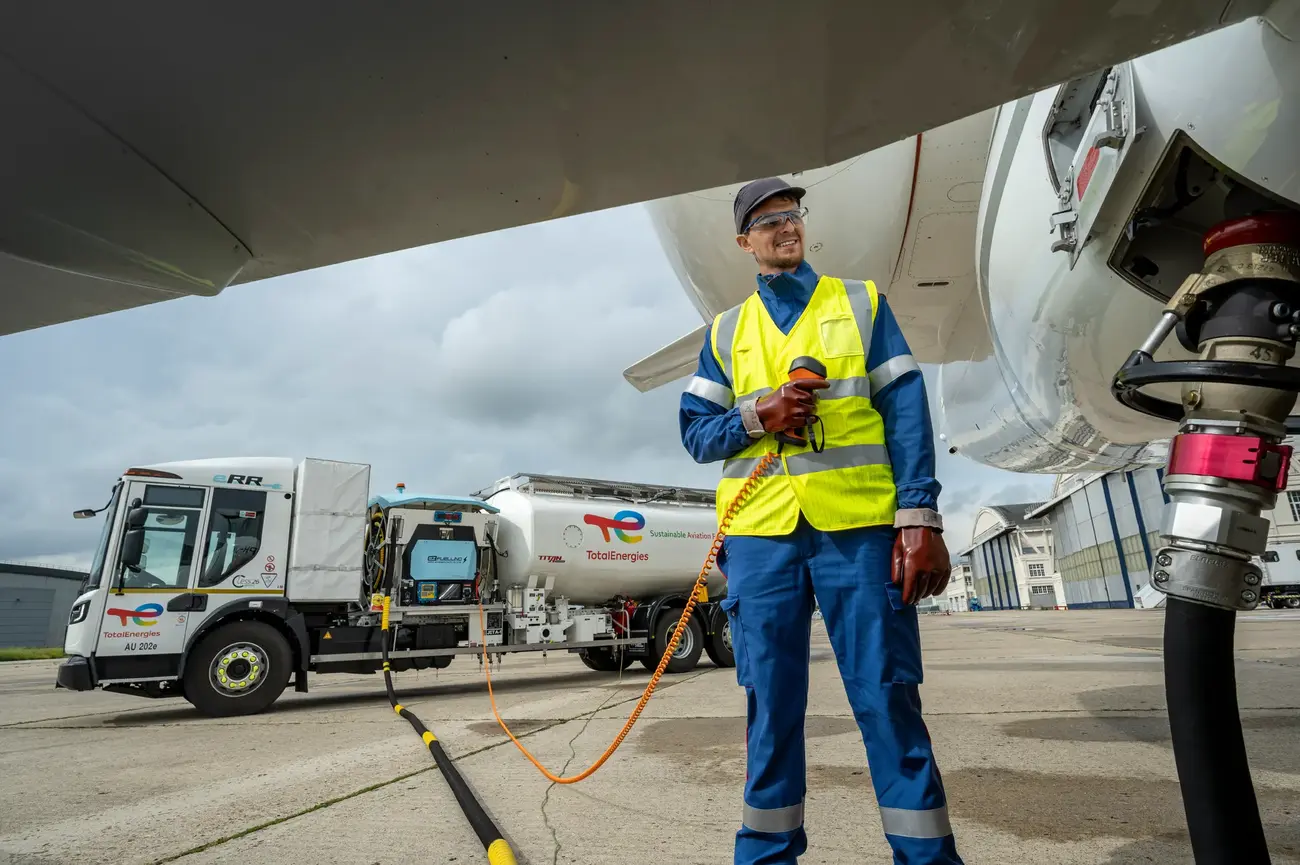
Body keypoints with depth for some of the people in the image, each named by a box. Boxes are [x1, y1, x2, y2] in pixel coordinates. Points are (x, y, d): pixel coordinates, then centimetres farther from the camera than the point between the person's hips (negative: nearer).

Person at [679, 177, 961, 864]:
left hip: (859, 528, -1)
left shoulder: (861, 304, 12)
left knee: (888, 697, 0)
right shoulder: (727, 331, 16)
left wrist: (920, 520, -7)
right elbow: (696, 431, 11)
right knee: (770, 702, 8)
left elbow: (906, 414, 3)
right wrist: (757, 417, -9)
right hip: (760, 536, 2)